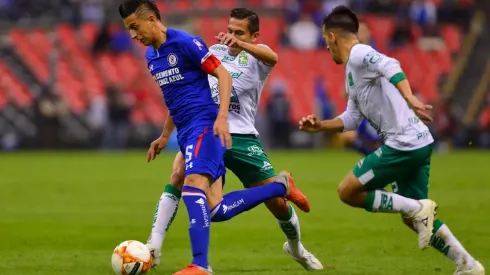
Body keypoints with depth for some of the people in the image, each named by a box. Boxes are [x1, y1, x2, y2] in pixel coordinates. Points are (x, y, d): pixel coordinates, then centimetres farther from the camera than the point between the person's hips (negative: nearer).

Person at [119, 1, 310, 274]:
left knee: (193, 187, -28)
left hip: (204, 126, -8)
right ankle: (281, 187, 16)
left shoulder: (185, 42, -10)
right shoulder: (151, 56, 16)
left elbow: (223, 75, -10)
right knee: (215, 209, -1)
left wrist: (222, 117, -20)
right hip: (185, 131, 8)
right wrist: (164, 137, 26)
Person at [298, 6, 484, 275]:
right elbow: (351, 119, 25)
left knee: (348, 191, -3)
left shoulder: (358, 54, -9)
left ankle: (418, 209, -7)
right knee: (413, 218, 15)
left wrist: (410, 99, -43)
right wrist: (319, 126, 16)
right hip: (418, 143, 10)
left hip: (404, 143, -10)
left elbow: (390, 66, -29)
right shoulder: (353, 70, 22)